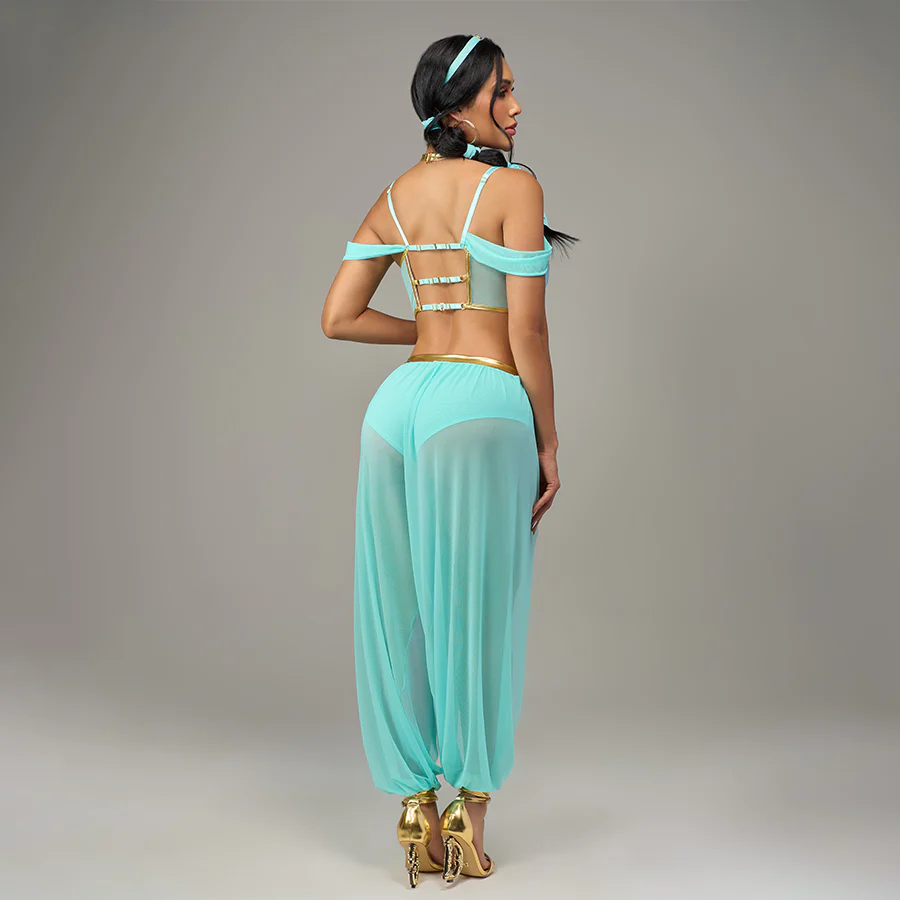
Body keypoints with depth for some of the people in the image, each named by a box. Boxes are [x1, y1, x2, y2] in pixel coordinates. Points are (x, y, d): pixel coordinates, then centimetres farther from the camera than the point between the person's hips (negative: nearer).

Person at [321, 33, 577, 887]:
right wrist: (547, 441, 0)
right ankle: (468, 820, 14)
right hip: (480, 407, -6)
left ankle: (415, 811, 18)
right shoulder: (514, 187, -4)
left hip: (397, 401, 6)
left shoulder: (395, 195, 14)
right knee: (475, 616, 4)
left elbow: (338, 318, 11)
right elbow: (526, 330, -8)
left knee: (397, 615, 10)